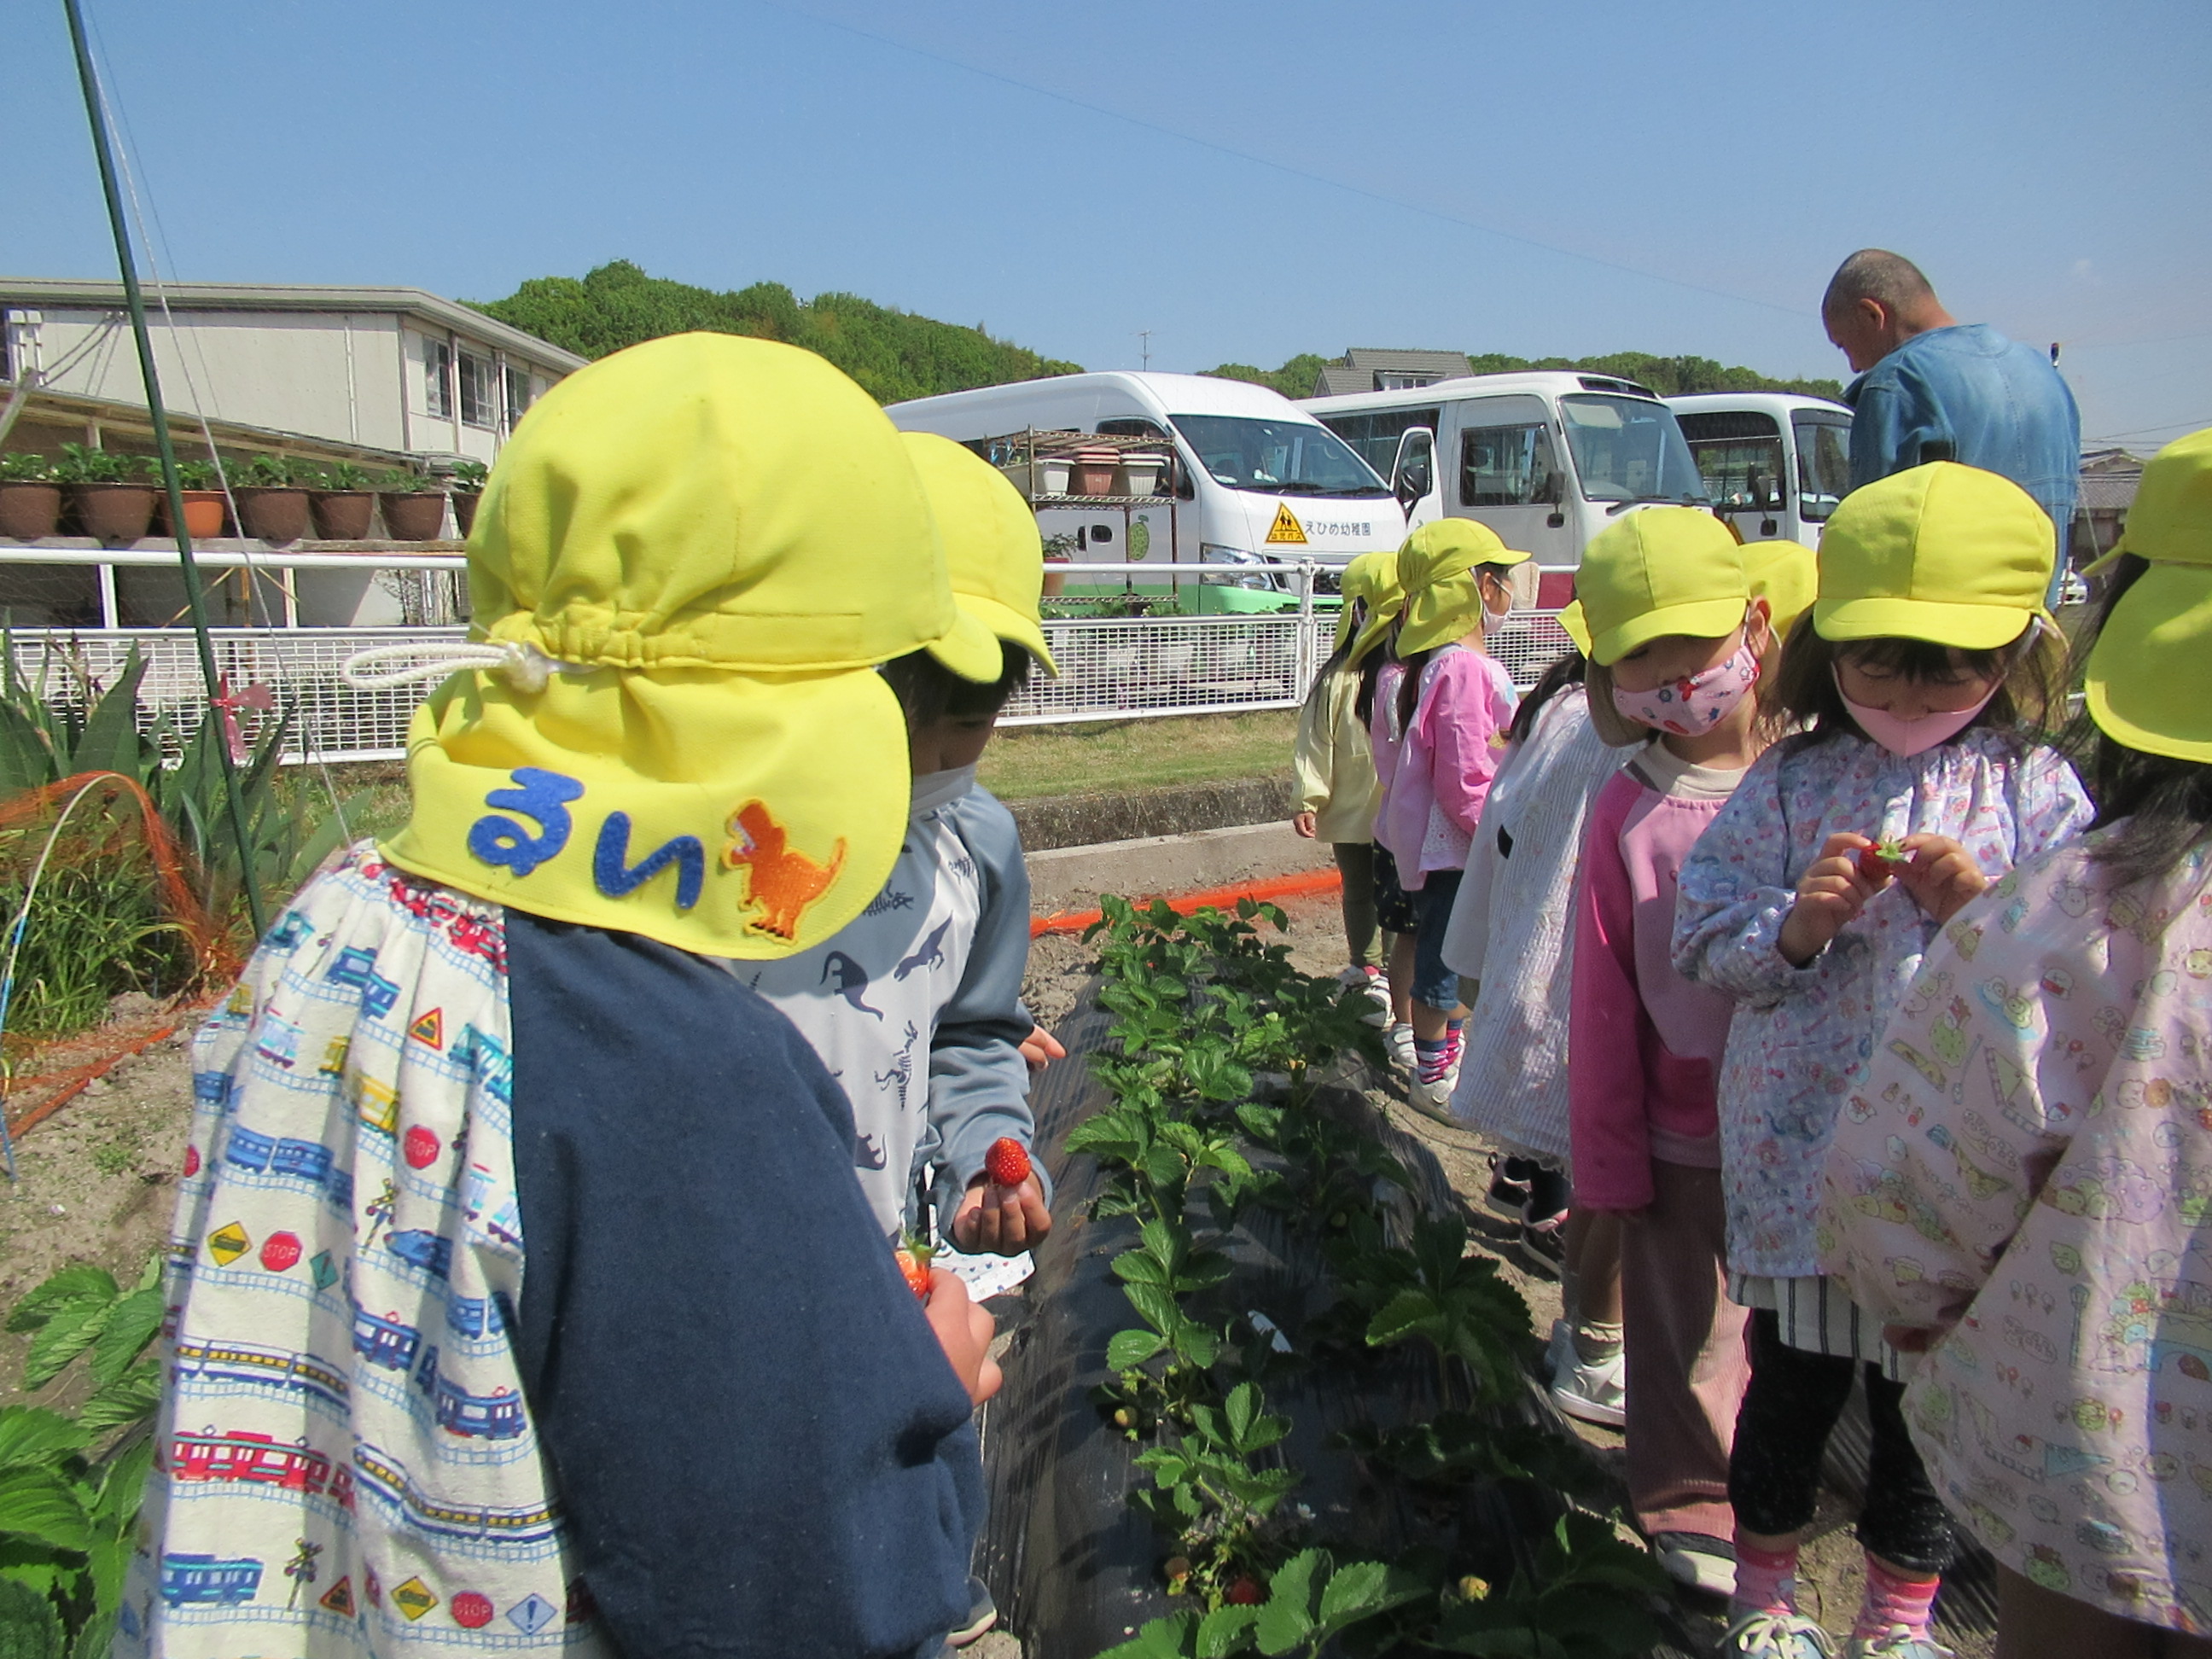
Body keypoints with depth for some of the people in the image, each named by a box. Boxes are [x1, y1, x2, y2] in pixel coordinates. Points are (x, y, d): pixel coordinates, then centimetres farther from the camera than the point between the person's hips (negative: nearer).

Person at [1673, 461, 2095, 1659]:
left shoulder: (2034, 790, -2)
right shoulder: (1790, 783, -2)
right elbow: (1702, 939, -3)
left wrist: (1987, 913, -20)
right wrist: (1797, 925, -20)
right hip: (1798, 1149, 0)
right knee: (1790, 1387, 15)